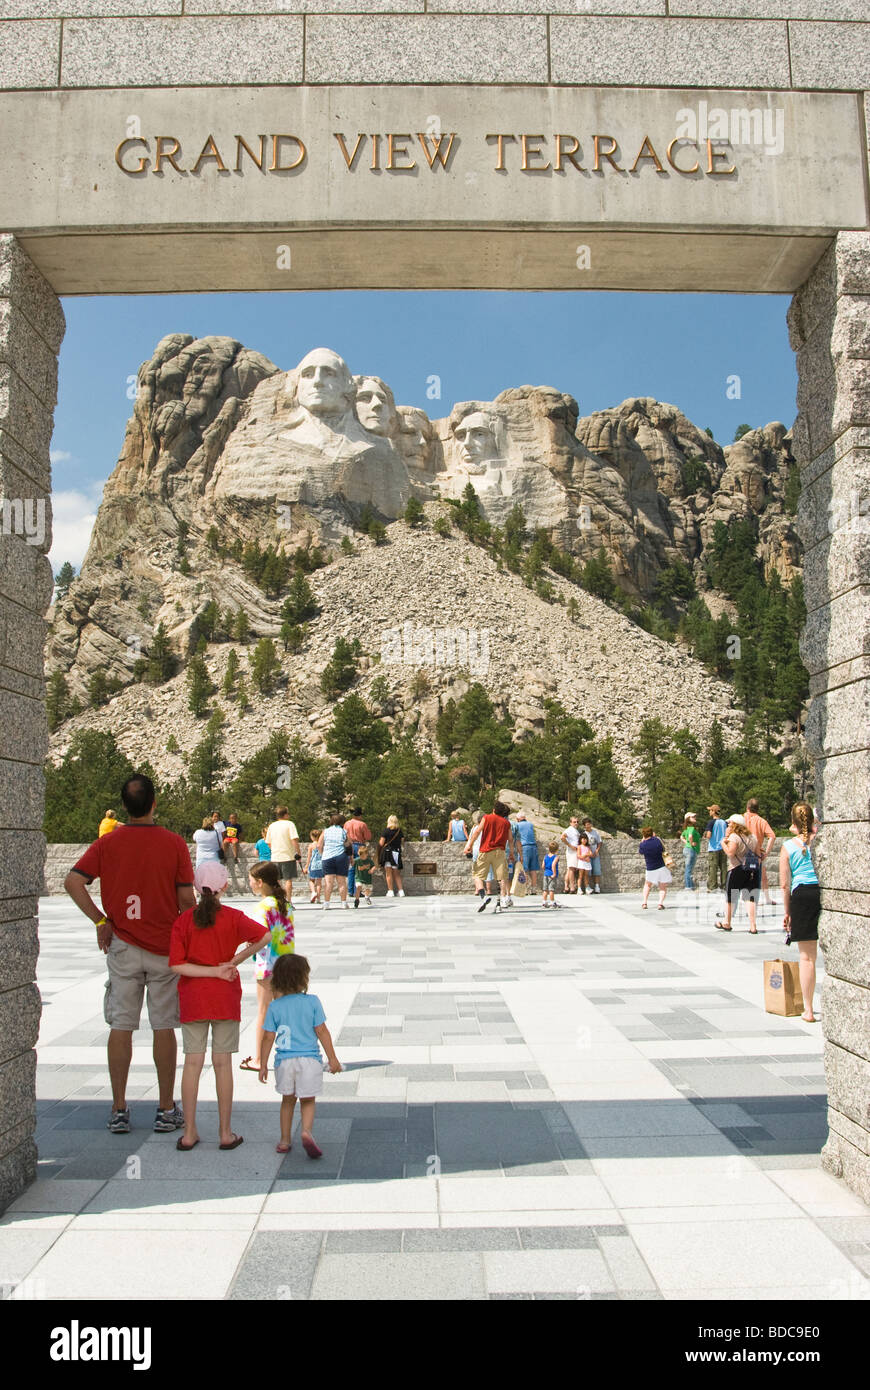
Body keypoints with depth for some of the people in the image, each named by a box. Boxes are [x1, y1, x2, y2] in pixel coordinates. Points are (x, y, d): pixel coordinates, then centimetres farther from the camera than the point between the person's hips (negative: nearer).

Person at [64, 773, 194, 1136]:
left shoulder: (107, 843, -2)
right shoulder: (174, 843, -7)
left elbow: (73, 881, -9)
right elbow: (186, 900, -7)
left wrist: (100, 920, -1)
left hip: (123, 947, 1)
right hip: (165, 947, -1)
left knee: (121, 1027, 9)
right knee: (164, 1027, 6)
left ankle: (119, 1110, 14)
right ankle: (166, 1110, 14)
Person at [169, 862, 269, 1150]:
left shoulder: (183, 920, -3)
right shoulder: (231, 917, -6)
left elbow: (177, 965, -9)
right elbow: (265, 936, -18)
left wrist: (215, 971, -9)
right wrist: (234, 961, -10)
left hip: (192, 997, 1)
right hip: (225, 996, -1)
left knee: (192, 1062, 6)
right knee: (222, 1063, 5)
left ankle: (189, 1133, 11)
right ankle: (225, 1133, 11)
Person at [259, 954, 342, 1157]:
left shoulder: (275, 1006, -2)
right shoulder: (312, 1001, -6)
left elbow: (268, 1037, -1)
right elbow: (321, 1031, -4)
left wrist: (263, 1065, 8)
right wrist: (332, 1058, 3)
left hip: (284, 1060, 2)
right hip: (309, 1059, -2)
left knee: (288, 1100, 21)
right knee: (308, 1100, 12)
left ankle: (285, 1140, 25)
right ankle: (307, 1131, -12)